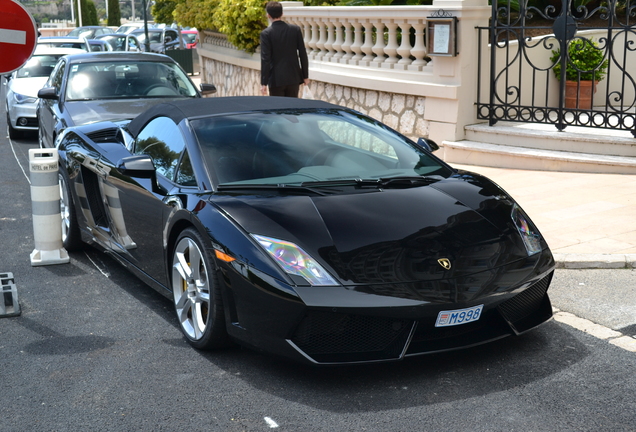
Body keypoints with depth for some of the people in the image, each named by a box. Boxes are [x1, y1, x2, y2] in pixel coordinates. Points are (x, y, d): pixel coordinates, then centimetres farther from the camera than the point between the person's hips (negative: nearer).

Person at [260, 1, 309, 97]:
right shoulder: (295, 29, 0)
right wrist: (305, 76, 10)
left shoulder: (266, 33, -9)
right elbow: (303, 54, 2)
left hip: (276, 79, -3)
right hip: (294, 78, 3)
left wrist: (263, 83, -9)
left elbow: (265, 59, -12)